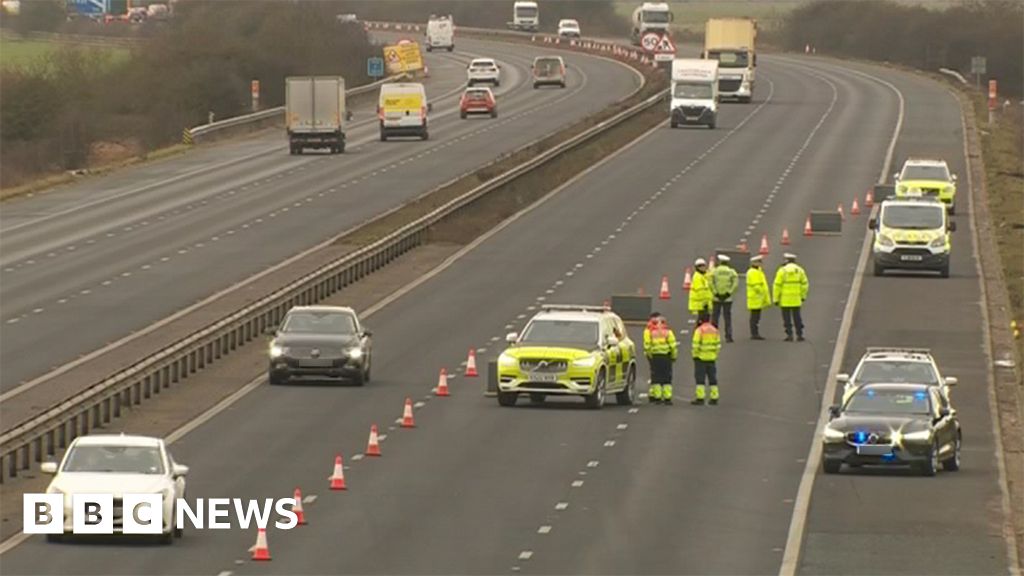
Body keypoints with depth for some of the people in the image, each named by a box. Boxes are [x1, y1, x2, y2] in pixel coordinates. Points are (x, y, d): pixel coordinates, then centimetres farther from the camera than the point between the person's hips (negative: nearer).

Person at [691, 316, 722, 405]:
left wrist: (695, 355, -4)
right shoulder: (715, 330, 7)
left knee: (700, 378, -2)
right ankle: (714, 398, 9)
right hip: (712, 358, 5)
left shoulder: (699, 330, -10)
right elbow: (718, 345, 8)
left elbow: (696, 344, -14)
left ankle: (700, 398, -6)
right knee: (712, 378, 9)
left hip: (701, 358, -5)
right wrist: (715, 355, 15)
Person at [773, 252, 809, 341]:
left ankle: (789, 335, -2)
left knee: (787, 317, 3)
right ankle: (800, 335, 7)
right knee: (797, 317, 10)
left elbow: (777, 286, -10)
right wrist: (803, 296, 13)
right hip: (796, 299, 3)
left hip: (785, 299, -3)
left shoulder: (782, 270, -8)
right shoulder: (800, 270, 2)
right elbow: (804, 284, 1)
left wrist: (776, 299, -5)